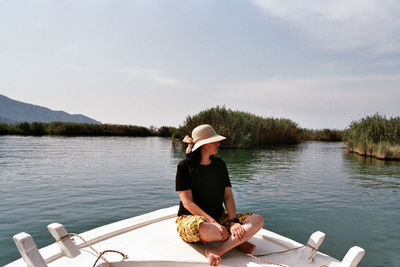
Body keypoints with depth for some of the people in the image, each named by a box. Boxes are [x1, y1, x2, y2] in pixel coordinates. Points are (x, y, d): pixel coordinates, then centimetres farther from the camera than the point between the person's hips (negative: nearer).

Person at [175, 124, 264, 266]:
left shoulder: (219, 164, 9)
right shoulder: (185, 166, -7)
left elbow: (228, 196, 2)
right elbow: (187, 202, -14)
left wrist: (234, 221, -15)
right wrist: (214, 223, -23)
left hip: (219, 217, 5)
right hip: (190, 218, -5)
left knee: (258, 220, -16)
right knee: (200, 228, -42)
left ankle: (217, 252, -31)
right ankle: (238, 241, -13)